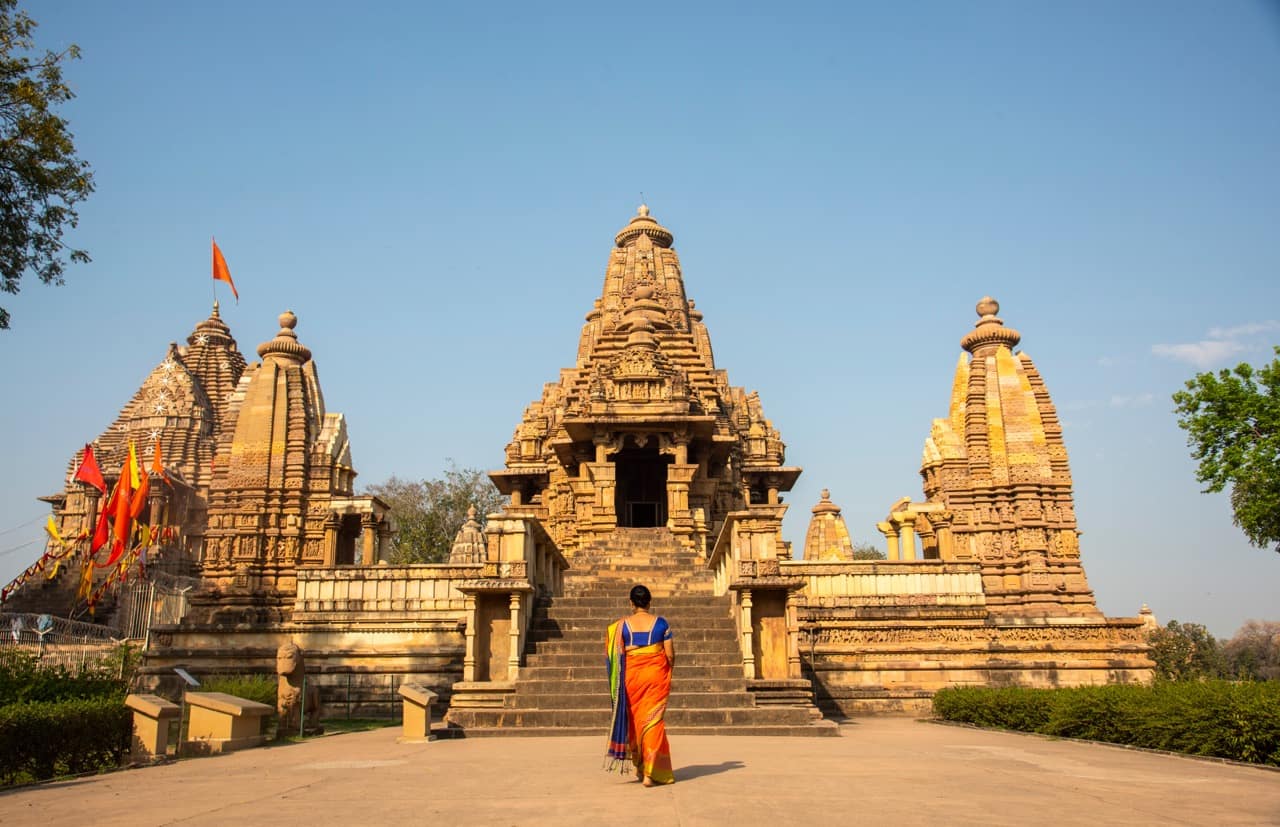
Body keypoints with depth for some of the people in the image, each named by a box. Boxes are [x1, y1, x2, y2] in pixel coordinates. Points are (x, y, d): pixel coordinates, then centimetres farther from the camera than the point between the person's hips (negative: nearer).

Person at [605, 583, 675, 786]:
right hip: (656, 675, -1)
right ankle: (650, 772, -4)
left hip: (632, 676, 1)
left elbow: (616, 655, -3)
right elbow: (670, 654, -3)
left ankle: (639, 768, 25)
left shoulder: (622, 625, -1)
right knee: (653, 720, 2)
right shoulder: (660, 623, -3)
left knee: (634, 719, 16)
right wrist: (668, 671, 14)